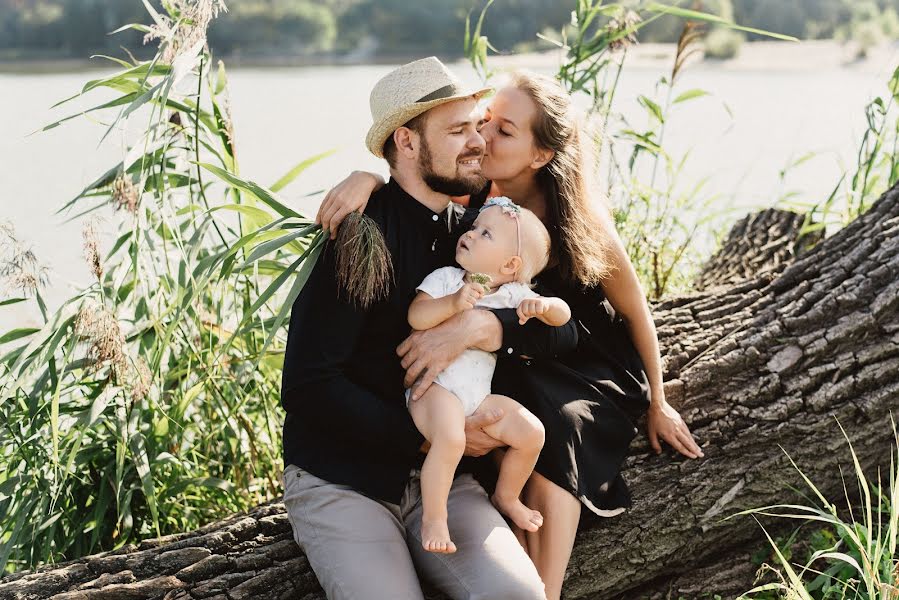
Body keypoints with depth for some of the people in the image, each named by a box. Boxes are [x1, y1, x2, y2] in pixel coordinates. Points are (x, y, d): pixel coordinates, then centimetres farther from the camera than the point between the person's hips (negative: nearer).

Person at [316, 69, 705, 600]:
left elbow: (635, 310, -12)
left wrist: (658, 404, -7)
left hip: (599, 376, -4)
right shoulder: (475, 192, -12)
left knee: (549, 423, -35)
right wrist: (365, 179, -35)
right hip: (523, 371, 4)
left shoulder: (578, 218, -22)